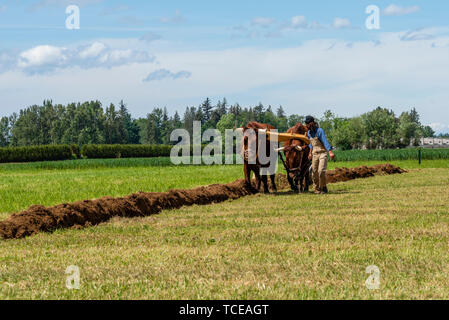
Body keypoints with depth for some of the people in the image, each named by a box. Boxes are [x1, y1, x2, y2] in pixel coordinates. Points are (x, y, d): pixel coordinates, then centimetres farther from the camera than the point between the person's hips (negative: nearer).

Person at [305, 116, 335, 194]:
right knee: (315, 172, 2)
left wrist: (330, 152, -33)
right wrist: (310, 153, 27)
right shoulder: (309, 133, 8)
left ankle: (323, 187, 0)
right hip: (315, 154, 6)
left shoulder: (319, 131, -14)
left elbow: (325, 141, -23)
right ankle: (317, 189, 13)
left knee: (321, 171, -17)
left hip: (322, 153, -6)